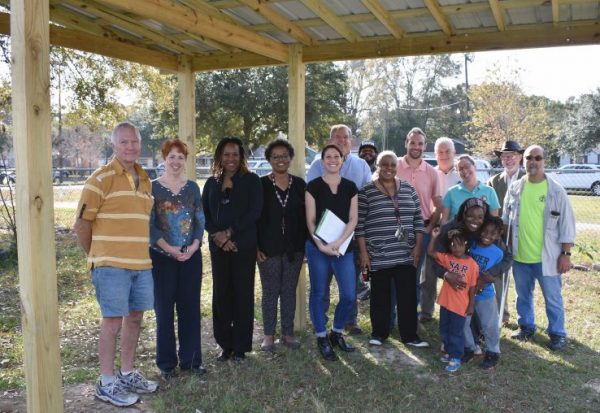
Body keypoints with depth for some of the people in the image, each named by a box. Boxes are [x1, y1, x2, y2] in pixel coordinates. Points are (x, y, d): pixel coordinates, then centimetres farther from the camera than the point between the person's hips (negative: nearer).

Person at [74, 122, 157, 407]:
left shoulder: (145, 180, 13)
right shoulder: (101, 178, -9)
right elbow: (82, 224, -8)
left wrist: (144, 252, 13)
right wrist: (97, 256, 1)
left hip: (142, 263, 7)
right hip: (111, 264, -7)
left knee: (135, 316, 13)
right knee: (113, 320, -1)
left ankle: (127, 374, 28)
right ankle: (106, 383, 12)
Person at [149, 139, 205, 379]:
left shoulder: (192, 187, 7)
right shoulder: (153, 188, -2)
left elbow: (200, 220, 6)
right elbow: (149, 224, -6)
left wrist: (194, 246, -11)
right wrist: (169, 248, -15)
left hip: (191, 256, 3)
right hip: (162, 256, -3)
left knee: (190, 307, 7)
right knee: (164, 308, 4)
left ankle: (191, 360, 19)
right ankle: (167, 363, 17)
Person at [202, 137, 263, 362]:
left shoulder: (251, 180, 2)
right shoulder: (212, 183, 14)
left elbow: (254, 211, -8)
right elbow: (204, 213, 9)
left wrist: (230, 233, -14)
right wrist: (217, 234, -9)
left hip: (243, 245, -3)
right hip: (218, 246, 4)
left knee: (242, 294, 1)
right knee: (221, 294, 5)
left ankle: (240, 347, 11)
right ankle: (225, 344, 17)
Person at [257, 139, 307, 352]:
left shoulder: (299, 184, 5)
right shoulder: (261, 184, -3)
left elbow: (305, 215, 8)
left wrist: (305, 244, 2)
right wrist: (256, 247, -8)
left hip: (294, 247, 2)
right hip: (268, 248, -2)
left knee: (289, 291, 10)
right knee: (270, 291, 6)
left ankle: (288, 333, 21)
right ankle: (269, 334, 17)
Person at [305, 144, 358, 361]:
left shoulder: (350, 187, 7)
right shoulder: (313, 186, -1)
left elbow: (353, 219, 1)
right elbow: (310, 220, -4)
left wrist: (339, 242, -13)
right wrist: (321, 245, -16)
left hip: (344, 248, 3)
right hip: (318, 247, -2)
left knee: (349, 295, 0)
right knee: (319, 293, 5)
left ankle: (337, 333, 23)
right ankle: (322, 339, 19)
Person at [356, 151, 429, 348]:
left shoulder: (408, 189, 8)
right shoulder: (366, 192, -2)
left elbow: (418, 219, 9)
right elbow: (360, 224, -4)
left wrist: (418, 247, 3)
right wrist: (363, 252, -8)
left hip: (406, 254, 3)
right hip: (378, 256, -3)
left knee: (408, 296, 5)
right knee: (380, 296, 8)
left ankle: (410, 335, 16)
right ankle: (379, 332, 23)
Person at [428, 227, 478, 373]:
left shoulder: (472, 264, -12)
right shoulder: (447, 258, -1)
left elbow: (472, 287, -8)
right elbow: (430, 252, -3)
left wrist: (471, 305, -6)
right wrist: (434, 237, -15)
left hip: (460, 305, -5)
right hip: (445, 302, 5)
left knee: (456, 332, 6)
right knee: (444, 329, 18)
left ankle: (456, 358, 20)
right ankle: (449, 351, 37)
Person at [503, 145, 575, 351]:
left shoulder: (556, 191, -8)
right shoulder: (514, 188, 2)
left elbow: (567, 224, -6)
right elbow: (506, 220, 10)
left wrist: (566, 254, -8)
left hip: (547, 257, -3)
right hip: (519, 256, 3)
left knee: (552, 298, 7)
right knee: (523, 295, 17)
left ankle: (557, 333, 23)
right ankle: (526, 326, 35)